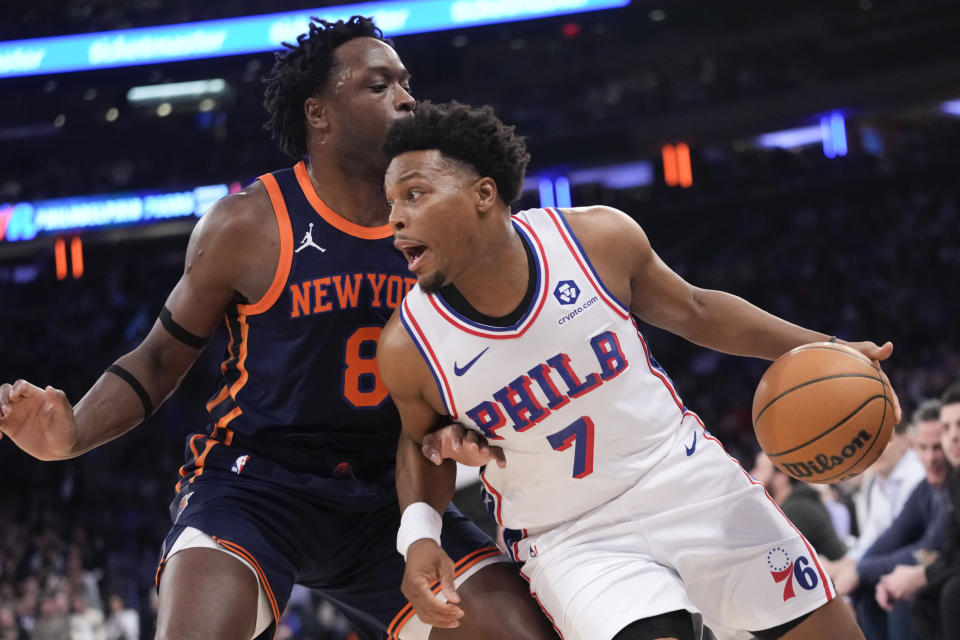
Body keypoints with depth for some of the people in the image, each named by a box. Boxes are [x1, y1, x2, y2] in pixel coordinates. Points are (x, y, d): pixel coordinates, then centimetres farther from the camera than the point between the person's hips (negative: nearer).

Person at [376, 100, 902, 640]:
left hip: (686, 475, 2)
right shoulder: (408, 349, -18)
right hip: (568, 536, -2)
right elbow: (427, 443, 3)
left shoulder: (599, 239, -17)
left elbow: (693, 311, 2)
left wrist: (819, 349, -2)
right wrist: (419, 533, -16)